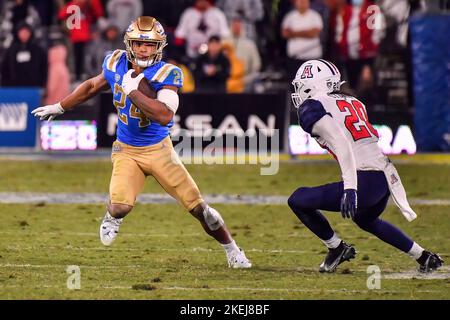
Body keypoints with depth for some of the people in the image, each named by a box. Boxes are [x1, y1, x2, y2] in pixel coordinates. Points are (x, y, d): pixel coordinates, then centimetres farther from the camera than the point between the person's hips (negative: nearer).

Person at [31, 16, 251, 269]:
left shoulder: (165, 74, -19)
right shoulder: (116, 65, -6)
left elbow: (165, 116, -35)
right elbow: (92, 87, 15)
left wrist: (132, 90, -31)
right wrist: (59, 107, 24)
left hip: (159, 150, -2)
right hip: (126, 151, 2)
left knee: (198, 207, 1)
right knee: (121, 207, -23)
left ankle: (232, 251, 21)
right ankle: (112, 218, 14)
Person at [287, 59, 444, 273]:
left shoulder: (313, 108, -3)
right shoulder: (353, 103, 23)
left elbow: (342, 144, -19)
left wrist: (350, 188, -26)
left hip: (364, 183, -8)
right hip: (385, 178, 8)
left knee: (298, 200, 5)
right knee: (366, 219, 37)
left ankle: (337, 249, 14)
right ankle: (424, 258, 35)